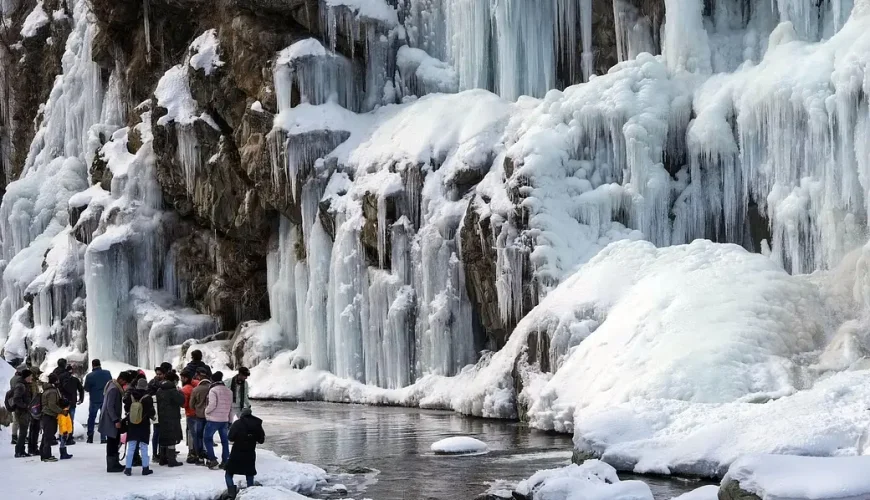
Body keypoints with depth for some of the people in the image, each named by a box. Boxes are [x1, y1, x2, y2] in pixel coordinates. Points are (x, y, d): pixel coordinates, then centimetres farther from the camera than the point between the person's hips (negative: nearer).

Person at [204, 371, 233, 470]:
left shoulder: (213, 390, -13)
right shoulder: (229, 391, 9)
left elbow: (212, 405, -22)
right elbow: (231, 407, 13)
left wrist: (206, 411, -2)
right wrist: (229, 421, 19)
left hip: (213, 420, -6)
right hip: (225, 420, 6)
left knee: (207, 438, 7)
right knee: (224, 440, 13)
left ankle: (213, 460, -1)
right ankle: (225, 461, 12)